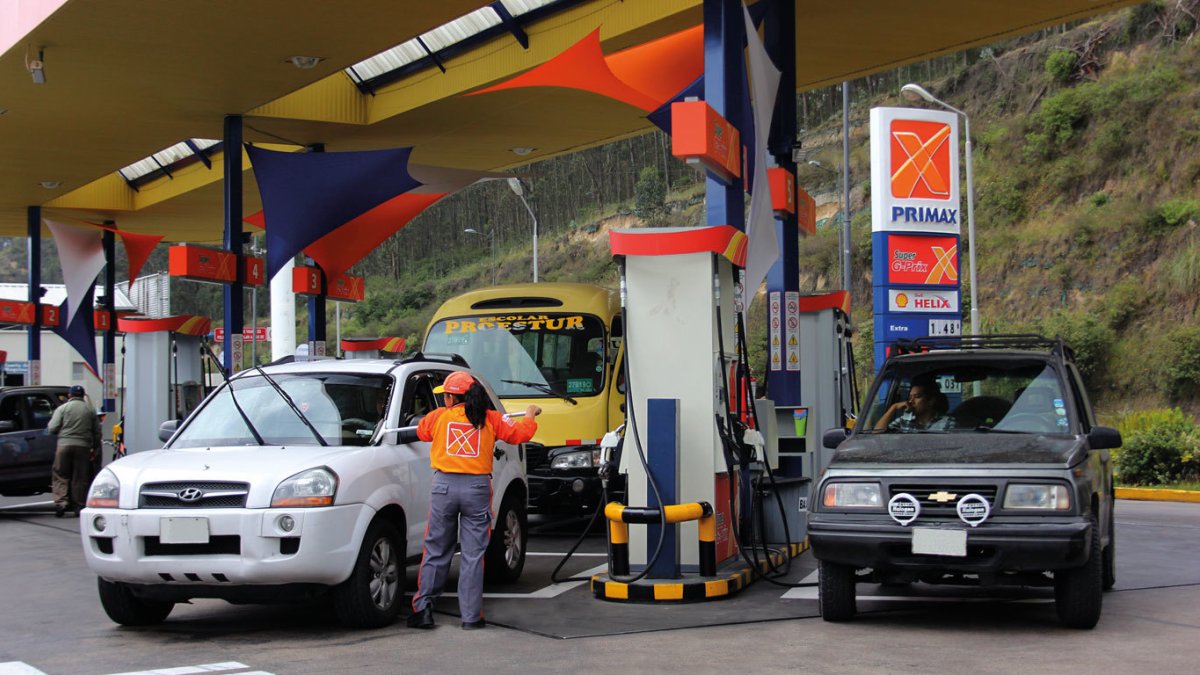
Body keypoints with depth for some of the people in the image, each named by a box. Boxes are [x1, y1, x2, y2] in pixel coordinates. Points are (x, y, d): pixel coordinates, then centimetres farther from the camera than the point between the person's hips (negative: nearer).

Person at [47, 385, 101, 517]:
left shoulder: (62, 408, 3)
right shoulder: (90, 410, 11)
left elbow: (52, 428, -3)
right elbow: (97, 432, 12)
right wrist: (95, 448, 22)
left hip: (65, 444, -2)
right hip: (83, 447, 2)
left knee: (60, 476, 4)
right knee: (80, 478, 6)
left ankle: (61, 502, -11)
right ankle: (79, 506, 6)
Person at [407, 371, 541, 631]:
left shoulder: (438, 417, 4)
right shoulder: (490, 419, 2)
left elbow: (421, 431, 23)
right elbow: (520, 433, 5)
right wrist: (530, 414, 25)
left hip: (445, 485, 0)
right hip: (477, 487, 0)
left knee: (435, 551, 11)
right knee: (473, 554, 4)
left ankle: (423, 607, 8)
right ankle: (471, 616, 4)